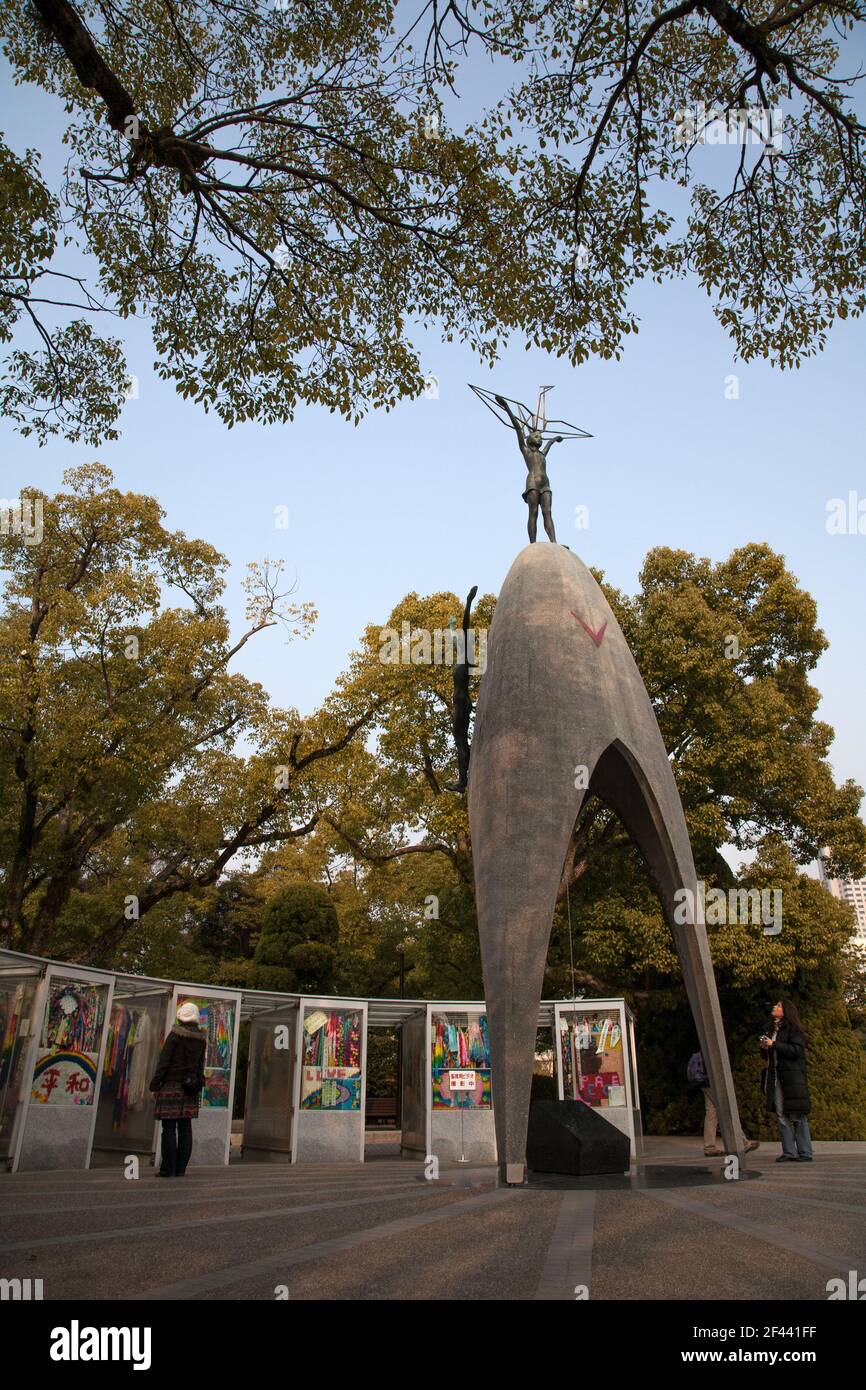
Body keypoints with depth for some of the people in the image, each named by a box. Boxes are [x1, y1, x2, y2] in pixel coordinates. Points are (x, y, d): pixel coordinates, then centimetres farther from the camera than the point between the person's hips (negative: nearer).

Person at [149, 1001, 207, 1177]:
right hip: (190, 1087, 5)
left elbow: (164, 1061, -9)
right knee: (185, 1128, 7)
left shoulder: (175, 1034, -8)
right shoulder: (202, 1038, 8)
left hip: (172, 1085, -5)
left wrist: (155, 1083, -4)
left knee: (169, 1128, -2)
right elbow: (200, 1065, 12)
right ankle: (181, 1168, 10)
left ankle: (168, 1168, -1)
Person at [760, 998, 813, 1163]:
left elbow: (797, 1050, -16)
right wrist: (764, 1047, 6)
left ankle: (805, 1153, 2)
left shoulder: (794, 1030, -2)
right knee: (781, 1115, 3)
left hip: (792, 1077, -7)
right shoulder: (772, 1030, 20)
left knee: (797, 1116, -5)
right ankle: (789, 1152, 7)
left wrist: (774, 1045, -15)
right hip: (776, 1078, 7)